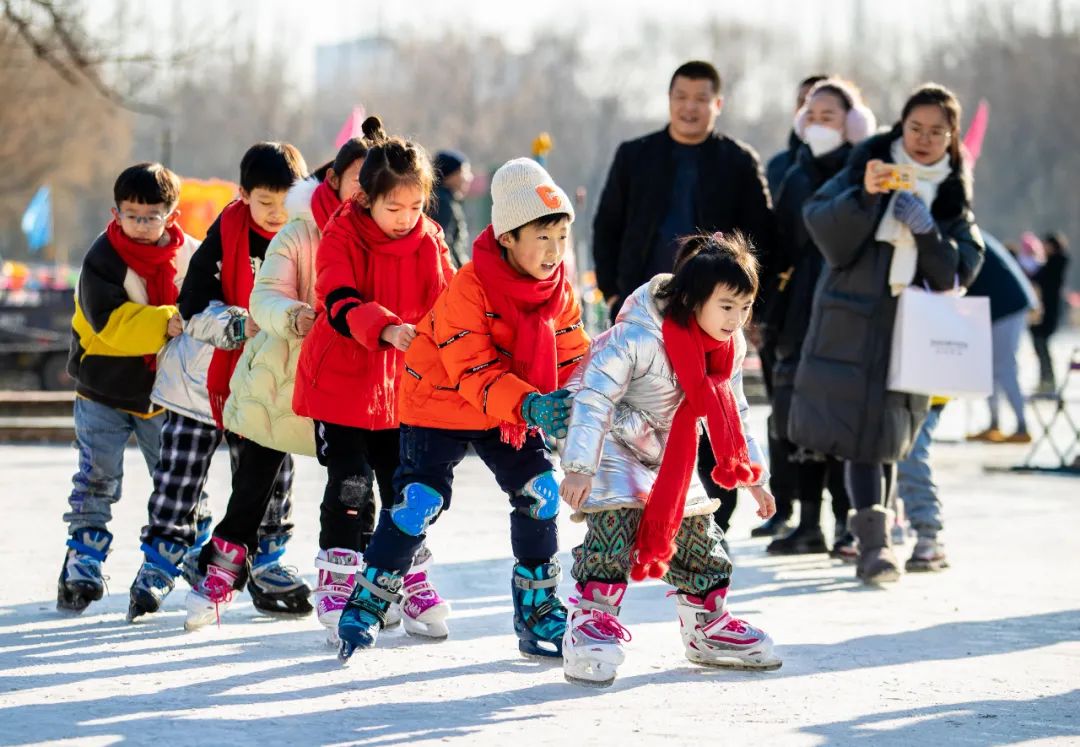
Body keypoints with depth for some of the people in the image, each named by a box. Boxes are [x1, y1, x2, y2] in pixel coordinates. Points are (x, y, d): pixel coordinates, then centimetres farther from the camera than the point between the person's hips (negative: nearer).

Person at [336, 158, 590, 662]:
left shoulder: (559, 289, -7)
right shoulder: (469, 288, -26)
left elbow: (572, 355, 1)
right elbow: (473, 373, -29)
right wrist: (529, 406, -42)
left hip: (514, 412, 6)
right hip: (440, 401, -6)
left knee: (539, 491, -6)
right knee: (420, 499, -15)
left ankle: (537, 611, 9)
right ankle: (367, 605, 1)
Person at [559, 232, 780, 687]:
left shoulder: (731, 346, -7)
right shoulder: (638, 337, -32)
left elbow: (732, 414, 7)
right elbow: (594, 396, -34)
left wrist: (753, 476, 9)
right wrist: (579, 467, -39)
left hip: (667, 456, 7)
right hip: (612, 442, -7)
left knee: (696, 529, 9)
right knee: (615, 518, -24)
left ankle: (707, 624, 25)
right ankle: (590, 622, -19)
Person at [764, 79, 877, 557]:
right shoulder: (797, 177, 14)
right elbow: (783, 248, 15)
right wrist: (776, 318, 8)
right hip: (803, 312, 5)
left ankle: (849, 522, 0)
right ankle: (809, 523, 12)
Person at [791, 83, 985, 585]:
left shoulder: (955, 195, 12)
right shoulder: (867, 168, 5)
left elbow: (961, 270, 5)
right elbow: (821, 225, -4)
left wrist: (927, 231, -12)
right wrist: (863, 195, -20)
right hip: (853, 320, -2)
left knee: (888, 434, 6)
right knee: (862, 430, -13)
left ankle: (872, 536, 19)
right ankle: (874, 542, -18)